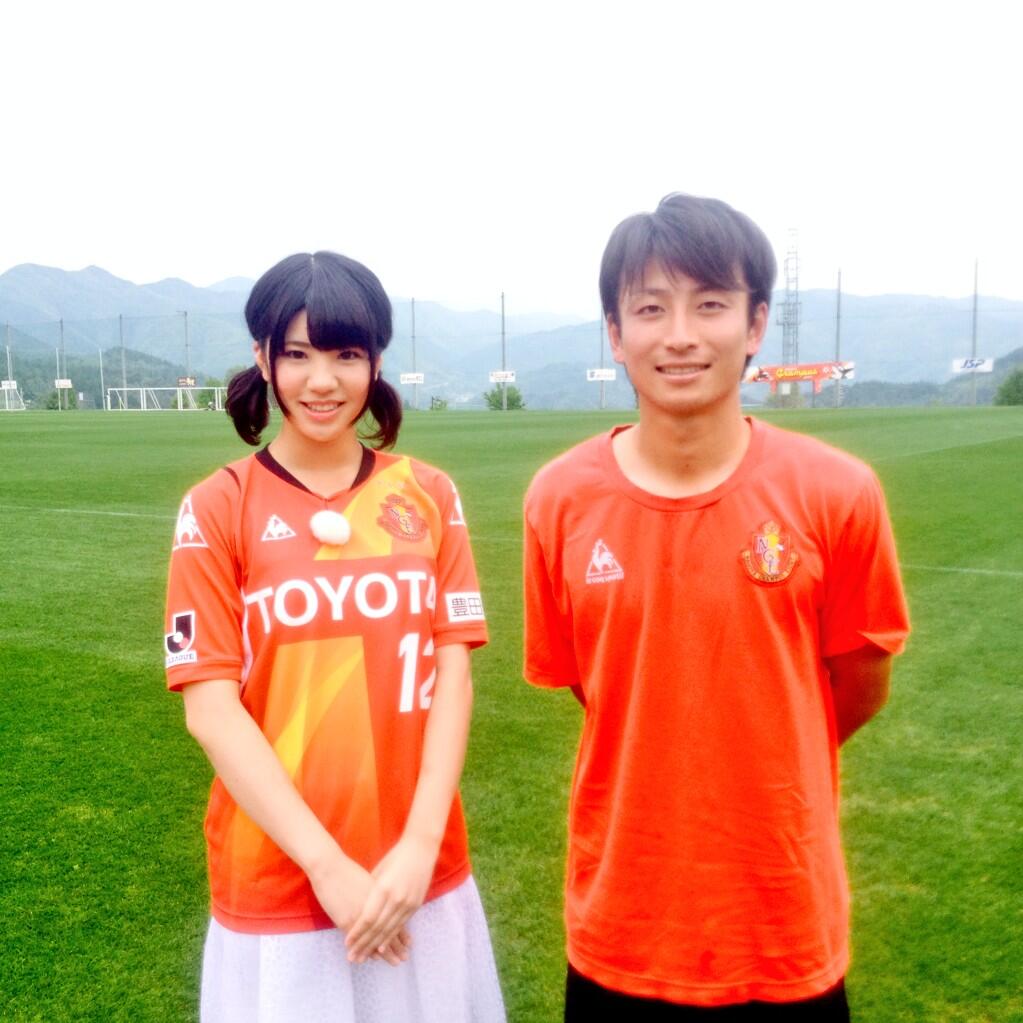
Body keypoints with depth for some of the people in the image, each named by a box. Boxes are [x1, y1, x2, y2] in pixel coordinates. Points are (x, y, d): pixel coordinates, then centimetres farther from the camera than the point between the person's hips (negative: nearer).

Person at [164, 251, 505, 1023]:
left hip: (425, 872, 2)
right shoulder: (218, 510, -5)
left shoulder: (429, 496, 2)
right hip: (276, 880, -2)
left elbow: (452, 670, -2)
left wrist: (419, 844, -12)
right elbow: (211, 706, -9)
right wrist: (328, 864, -14)